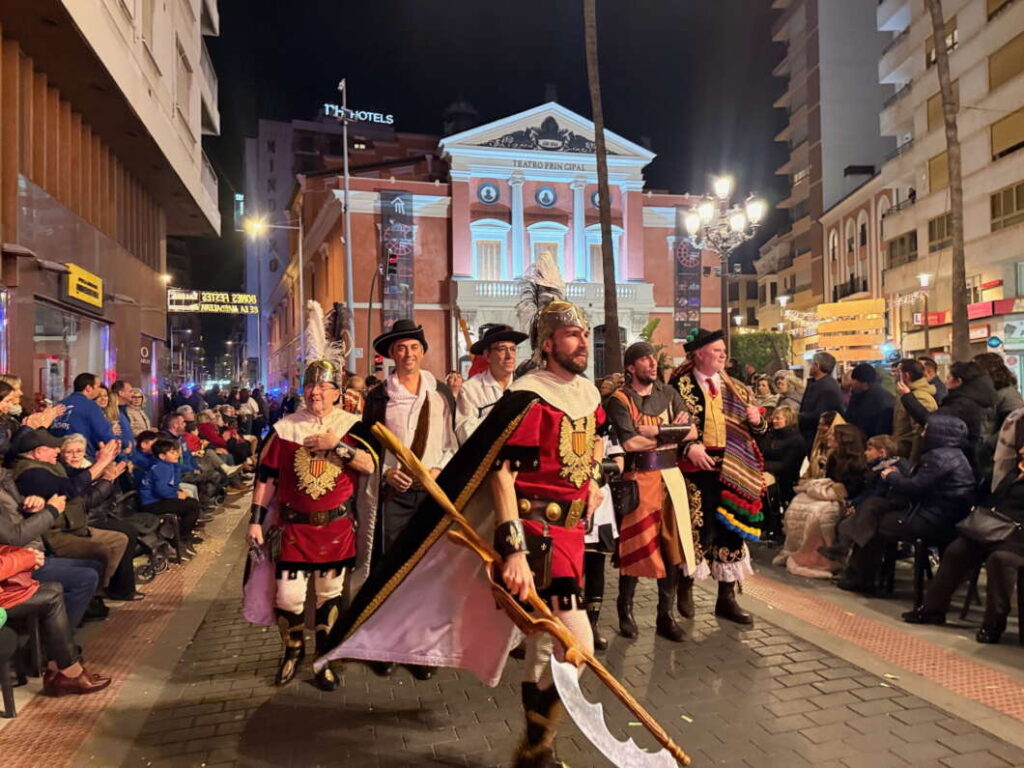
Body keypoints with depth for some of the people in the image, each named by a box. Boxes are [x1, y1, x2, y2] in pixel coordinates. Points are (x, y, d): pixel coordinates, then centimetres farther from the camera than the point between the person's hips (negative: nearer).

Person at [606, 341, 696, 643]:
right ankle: (625, 610, 20)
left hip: (670, 475, 5)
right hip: (638, 478, -5)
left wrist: (653, 432, -13)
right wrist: (671, 433, -6)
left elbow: (692, 431, 1)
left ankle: (666, 614, 19)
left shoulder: (668, 394, 12)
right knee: (636, 546, 1)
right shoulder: (619, 400, -4)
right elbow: (629, 442, -18)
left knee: (672, 545, 6)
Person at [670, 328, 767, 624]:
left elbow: (756, 429, 16)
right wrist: (689, 447, -21)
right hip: (696, 469, -5)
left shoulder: (735, 389, 14)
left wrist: (757, 421, -5)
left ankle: (726, 599, 21)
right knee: (699, 529, -4)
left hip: (733, 471, 5)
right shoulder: (680, 386, -2)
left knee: (731, 529, 7)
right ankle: (685, 586, 22)